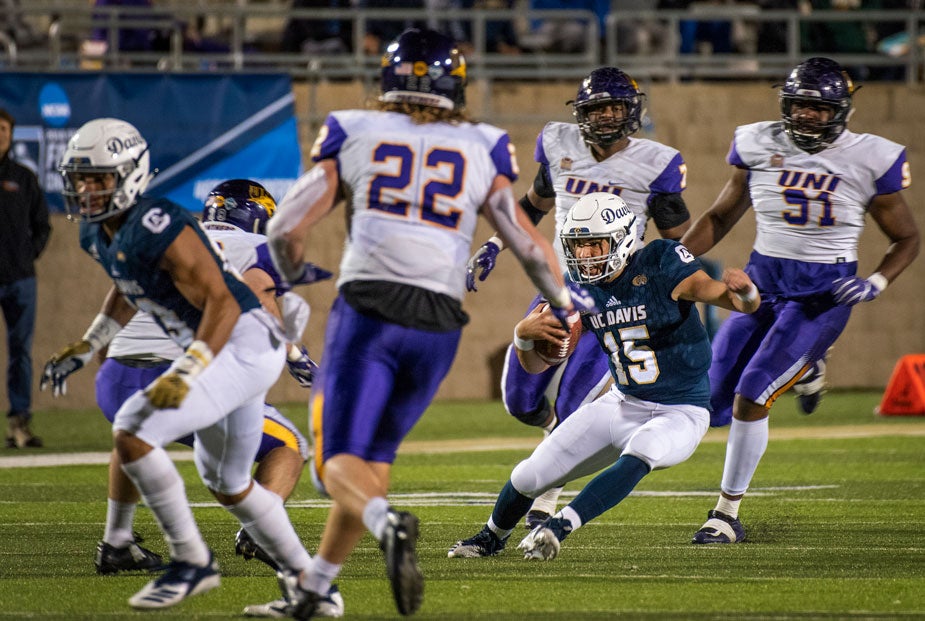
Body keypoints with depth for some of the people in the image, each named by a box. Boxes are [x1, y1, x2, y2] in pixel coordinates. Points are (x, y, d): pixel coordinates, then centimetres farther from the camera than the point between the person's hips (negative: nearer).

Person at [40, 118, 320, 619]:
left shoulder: (158, 230, -25)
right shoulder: (98, 235, 4)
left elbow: (222, 304, -26)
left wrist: (185, 374, -34)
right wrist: (86, 347, 22)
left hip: (244, 341, -10)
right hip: (214, 349, 10)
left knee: (132, 433, -20)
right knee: (227, 484, 24)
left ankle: (190, 562, -11)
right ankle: (303, 577, 38)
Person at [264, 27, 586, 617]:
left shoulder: (354, 135, 7)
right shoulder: (481, 150, 10)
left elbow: (286, 229, 5)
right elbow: (528, 244, 11)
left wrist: (292, 278, 27)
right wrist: (564, 298, 30)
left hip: (366, 309, -2)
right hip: (438, 323, 2)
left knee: (341, 461, 0)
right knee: (376, 451, 19)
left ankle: (387, 524, -33)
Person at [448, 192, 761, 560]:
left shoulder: (660, 265, -18)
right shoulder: (581, 287, -2)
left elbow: (750, 305, -21)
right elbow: (536, 365, 2)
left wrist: (742, 290, -46)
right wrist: (524, 334, -22)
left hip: (681, 414, -5)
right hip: (623, 405, 5)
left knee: (637, 457, -38)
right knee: (530, 475, 3)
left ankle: (560, 526, -33)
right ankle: (492, 537, 32)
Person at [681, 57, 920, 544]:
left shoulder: (868, 161, -7)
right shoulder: (758, 147, 0)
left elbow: (907, 238, 4)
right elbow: (721, 217, 12)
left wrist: (876, 284, -14)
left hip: (823, 292, -4)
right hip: (762, 280, 4)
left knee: (749, 399, -16)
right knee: (715, 400, 1)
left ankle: (728, 514, -1)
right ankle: (802, 365, 33)